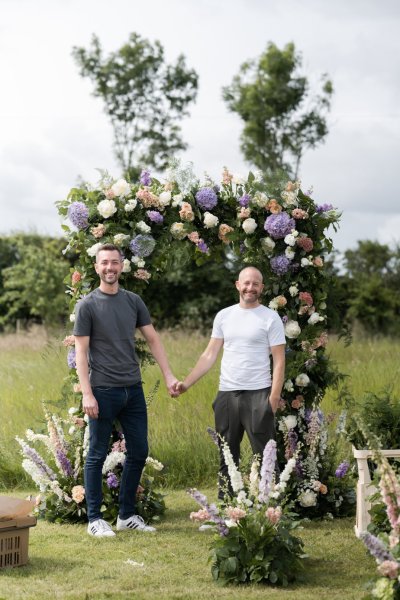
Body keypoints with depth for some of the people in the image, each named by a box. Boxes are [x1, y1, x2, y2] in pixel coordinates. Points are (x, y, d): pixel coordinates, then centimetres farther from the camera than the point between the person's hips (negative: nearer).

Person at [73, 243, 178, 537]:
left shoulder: (133, 301, 9)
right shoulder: (88, 305, -5)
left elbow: (153, 339, 11)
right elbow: (81, 351, -7)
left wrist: (169, 376, 2)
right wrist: (87, 394, -13)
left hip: (133, 389, 5)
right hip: (103, 391, -5)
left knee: (139, 453, 9)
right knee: (97, 455, 2)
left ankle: (127, 515, 20)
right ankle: (95, 518, 10)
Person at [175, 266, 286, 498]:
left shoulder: (270, 318, -1)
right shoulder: (224, 316, 10)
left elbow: (279, 360, -4)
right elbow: (210, 355, 11)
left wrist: (274, 396, -13)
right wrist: (186, 383, 3)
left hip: (258, 394, -4)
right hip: (227, 393, 4)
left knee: (264, 455, -4)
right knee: (227, 457, 10)